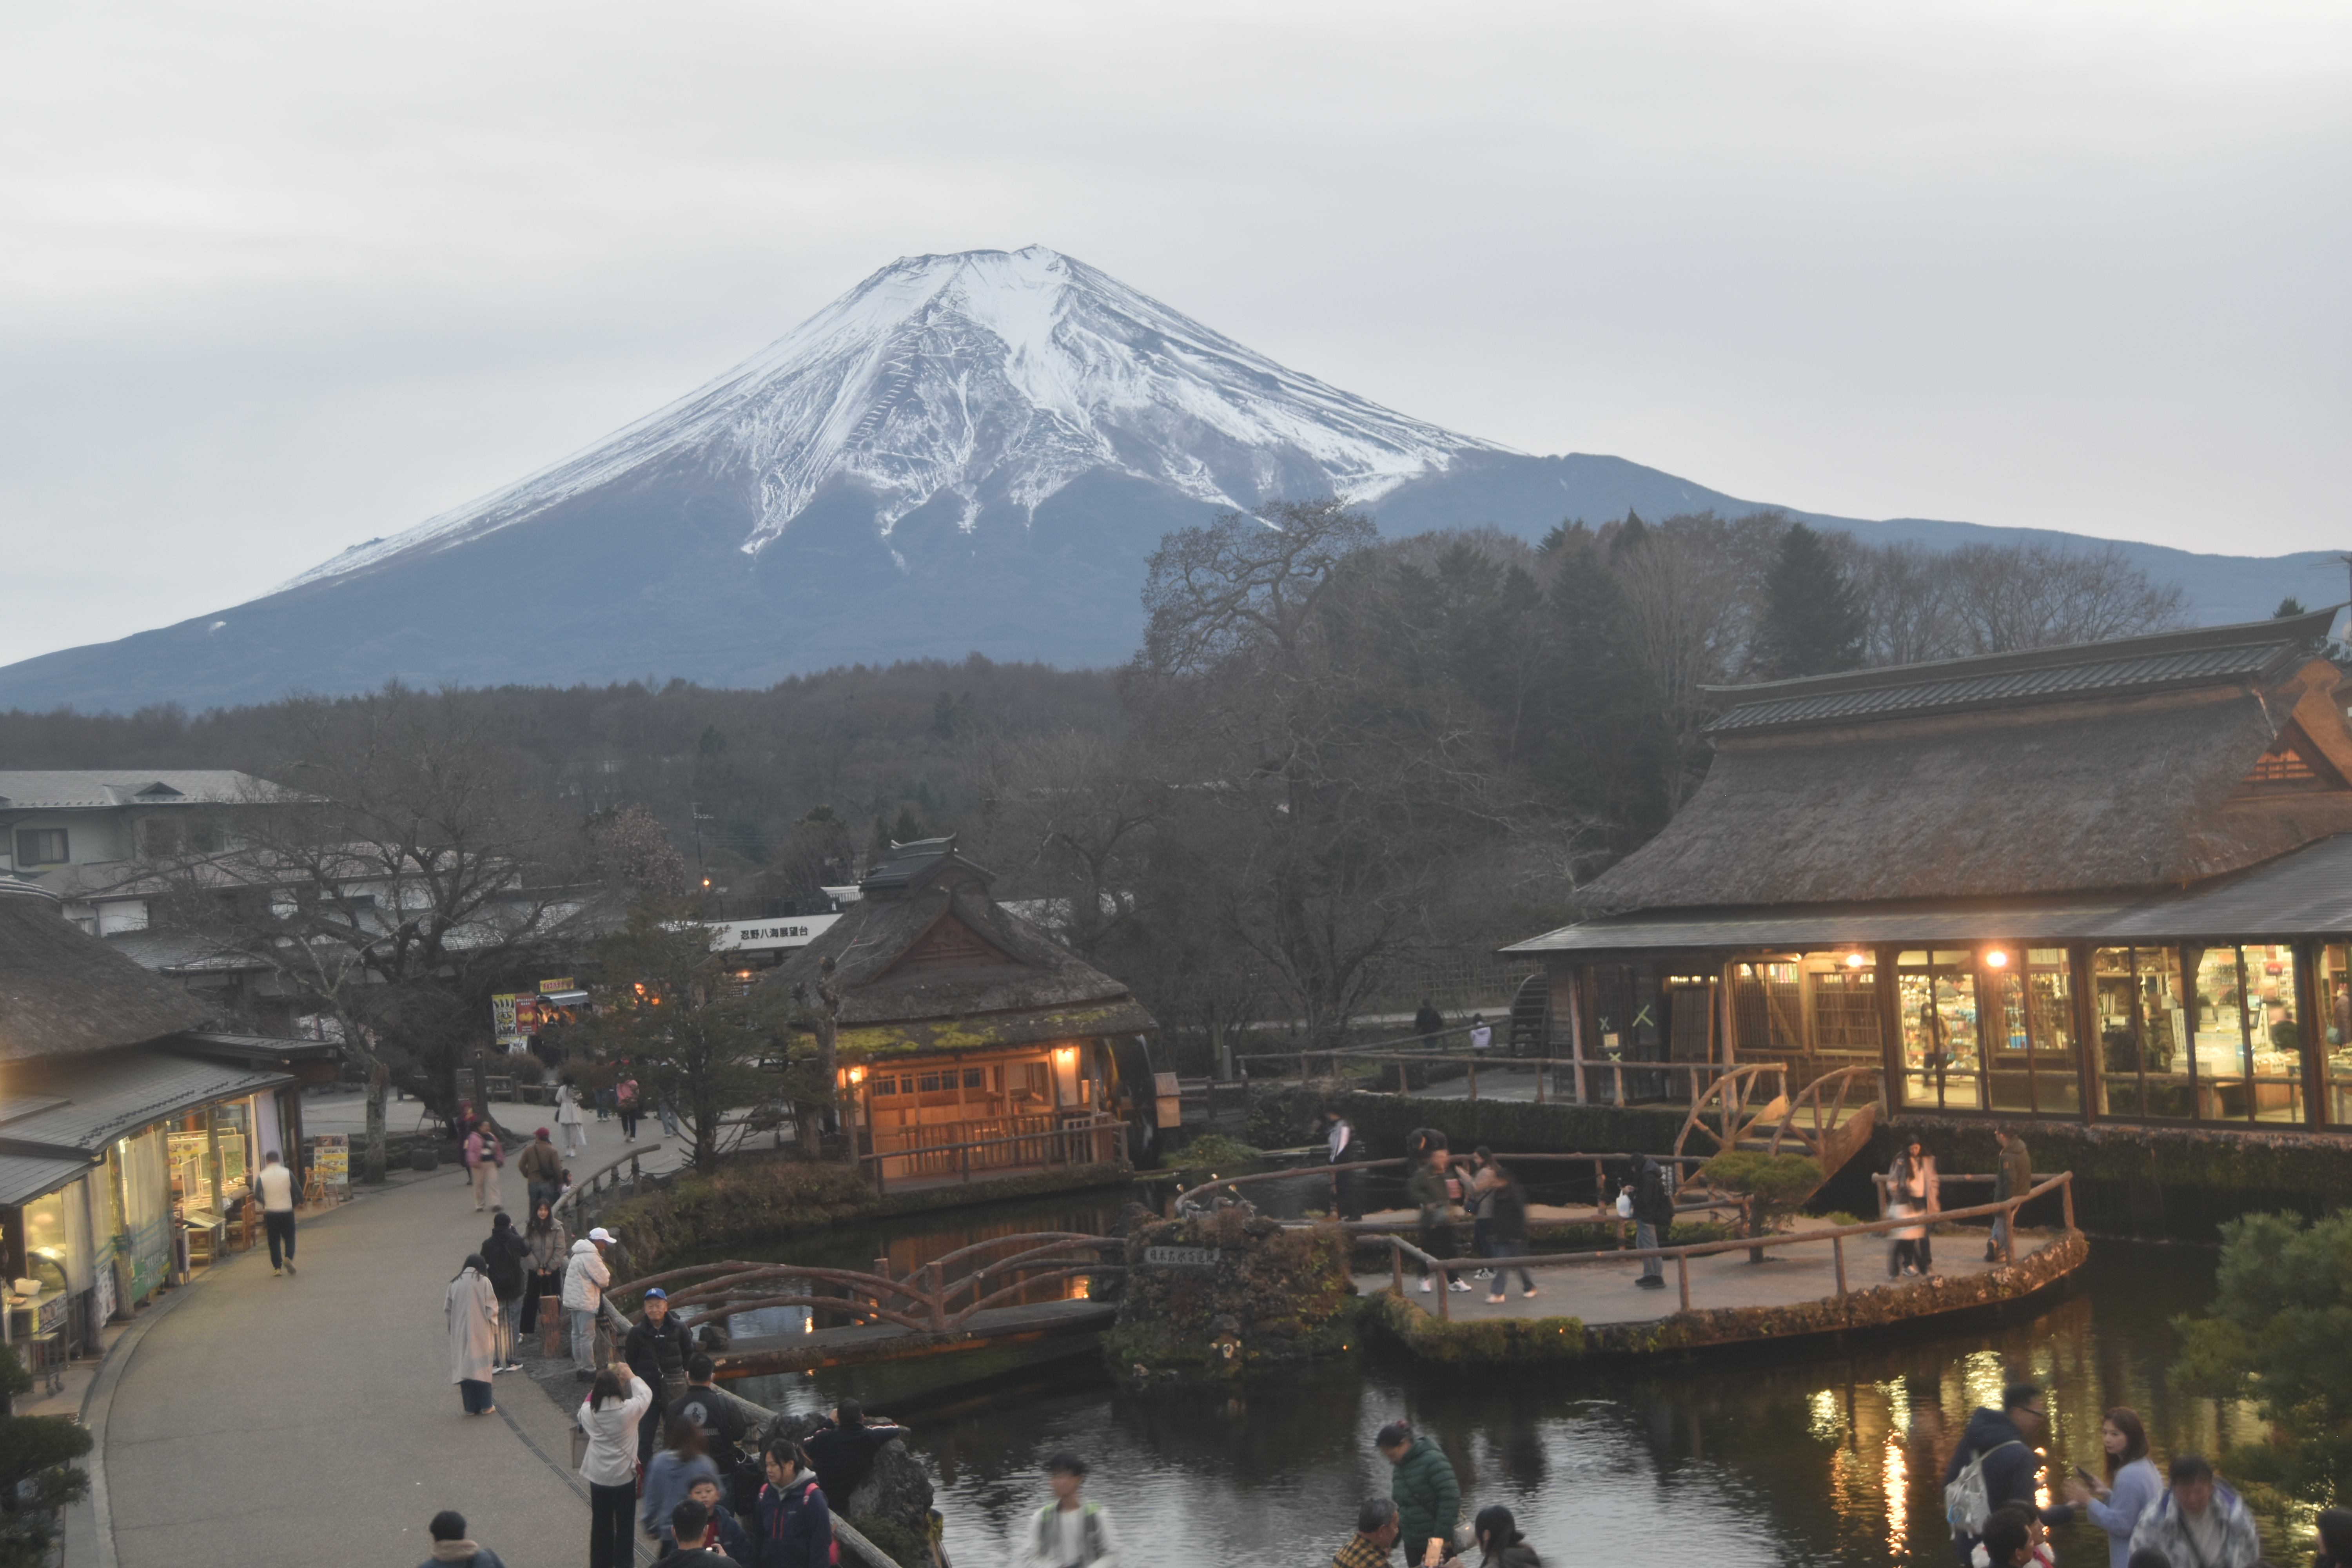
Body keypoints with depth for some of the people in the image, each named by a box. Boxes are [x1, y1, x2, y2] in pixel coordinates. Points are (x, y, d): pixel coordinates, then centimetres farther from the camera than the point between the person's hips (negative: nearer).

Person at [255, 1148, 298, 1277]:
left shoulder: (262, 1177, -3)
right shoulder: (287, 1173, -3)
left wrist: (265, 1205, 8)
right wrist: (294, 1204, 10)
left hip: (271, 1213, 0)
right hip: (287, 1211, 0)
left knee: (274, 1240, 8)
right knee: (289, 1237, 12)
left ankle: (277, 1267, 2)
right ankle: (288, 1258, -13)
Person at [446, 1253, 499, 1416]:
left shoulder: (455, 1283, 3)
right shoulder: (483, 1281, -5)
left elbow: (448, 1308, 6)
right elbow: (492, 1308, -7)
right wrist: (494, 1326, 5)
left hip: (460, 1333, 2)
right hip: (480, 1331, -2)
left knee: (464, 1366, 6)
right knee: (481, 1366, 4)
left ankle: (471, 1407, 7)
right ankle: (485, 1406, 3)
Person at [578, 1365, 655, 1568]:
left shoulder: (589, 1412, -12)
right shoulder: (628, 1410, -20)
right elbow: (646, 1394, 0)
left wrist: (599, 1388, 18)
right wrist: (631, 1376, 13)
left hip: (598, 1477, 3)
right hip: (624, 1475, -3)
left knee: (601, 1526, 16)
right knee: (625, 1527, 11)